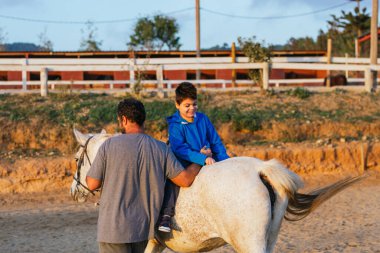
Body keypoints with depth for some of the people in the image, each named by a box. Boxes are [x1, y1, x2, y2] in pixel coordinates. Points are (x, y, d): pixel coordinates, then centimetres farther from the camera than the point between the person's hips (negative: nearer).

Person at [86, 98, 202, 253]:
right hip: (145, 227, 4)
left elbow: (92, 184, -5)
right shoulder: (161, 149, -2)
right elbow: (185, 180, -2)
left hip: (114, 228, -4)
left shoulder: (109, 145, -10)